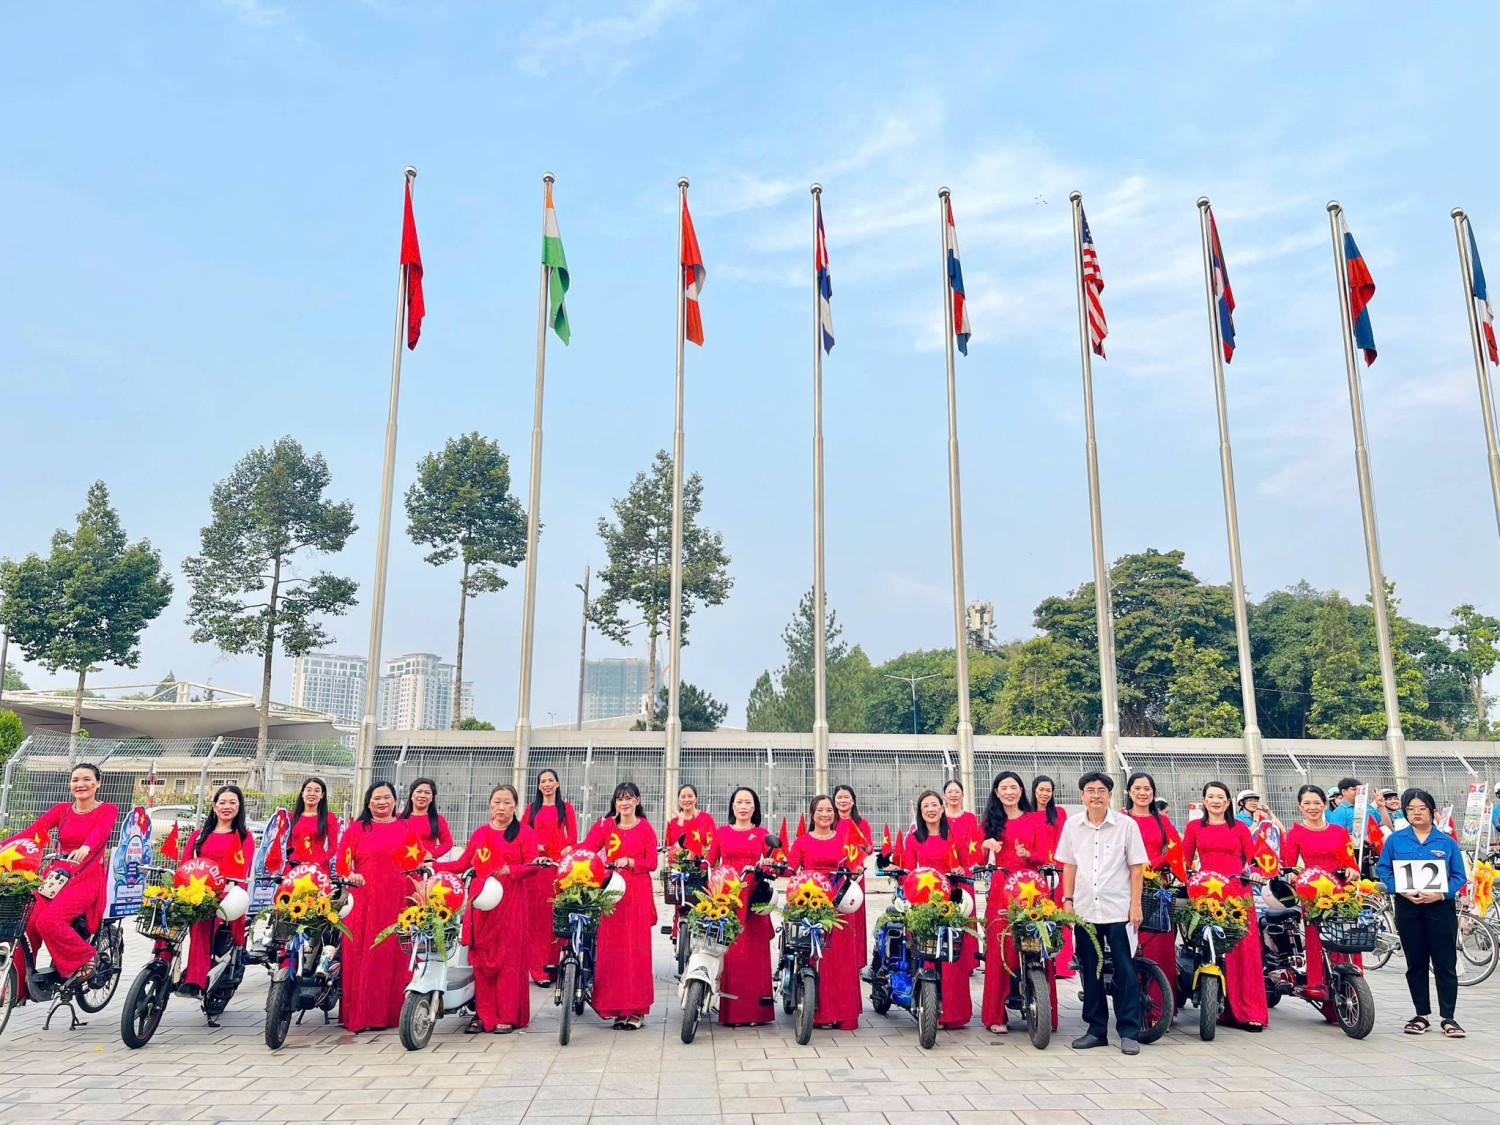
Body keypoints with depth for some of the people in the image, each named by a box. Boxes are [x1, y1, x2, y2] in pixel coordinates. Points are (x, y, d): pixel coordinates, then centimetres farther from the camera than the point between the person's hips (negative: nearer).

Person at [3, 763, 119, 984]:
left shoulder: (107, 810, 2)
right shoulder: (61, 810, 13)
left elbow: (100, 832, -20)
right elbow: (33, 831, -2)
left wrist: (85, 847, -42)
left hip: (87, 878, -4)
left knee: (48, 921, -25)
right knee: (27, 924, -14)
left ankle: (84, 957, -4)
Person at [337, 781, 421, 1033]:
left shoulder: (406, 829, 15)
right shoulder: (356, 828, 10)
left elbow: (416, 861, 14)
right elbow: (343, 861, 5)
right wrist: (351, 875, -15)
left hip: (398, 900, 1)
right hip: (364, 899, -1)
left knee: (396, 955, 0)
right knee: (362, 955, -3)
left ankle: (392, 1011, 7)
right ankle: (360, 1014, 4)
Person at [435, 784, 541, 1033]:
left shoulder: (525, 833, 4)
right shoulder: (480, 832, 16)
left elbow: (533, 866, -4)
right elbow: (463, 863, 16)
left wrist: (508, 870, -20)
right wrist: (433, 866, 8)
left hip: (510, 902, -3)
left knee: (509, 959, -4)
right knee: (481, 958, 1)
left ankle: (507, 1017, 3)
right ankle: (483, 1014, 10)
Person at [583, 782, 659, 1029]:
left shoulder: (645, 828, 4)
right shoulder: (605, 826, 10)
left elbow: (652, 863, 1)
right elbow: (586, 850, -1)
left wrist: (629, 862, -13)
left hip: (638, 895, -2)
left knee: (637, 948, -3)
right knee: (611, 949, -1)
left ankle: (636, 1010, 3)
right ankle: (616, 1008, 8)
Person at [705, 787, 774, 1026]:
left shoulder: (761, 833, 11)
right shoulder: (721, 832, 12)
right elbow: (710, 862, 10)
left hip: (754, 897, 0)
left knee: (755, 951, -2)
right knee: (728, 951, -4)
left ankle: (755, 1009, 5)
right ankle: (730, 1010, 3)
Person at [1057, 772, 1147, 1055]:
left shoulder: (1126, 825, -1)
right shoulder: (1072, 826, 6)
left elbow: (1136, 867, 1)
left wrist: (1135, 904, -4)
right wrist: (1067, 899, 6)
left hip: (1118, 909, -3)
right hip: (1084, 909, 3)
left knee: (1125, 971, -2)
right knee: (1090, 971, 9)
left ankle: (1129, 1032, 7)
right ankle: (1096, 1029, 19)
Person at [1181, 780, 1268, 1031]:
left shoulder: (1239, 828, 14)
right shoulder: (1194, 827, 13)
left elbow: (1252, 858, 11)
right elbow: (1185, 860, 11)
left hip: (1238, 890, 0)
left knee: (1245, 949, -6)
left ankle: (1251, 1011, -1)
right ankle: (1224, 1008, 0)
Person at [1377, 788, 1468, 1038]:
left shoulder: (1447, 842, 2)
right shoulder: (1395, 840, 3)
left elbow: (1459, 876, 1)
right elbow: (1384, 870, 2)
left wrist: (1441, 894, -16)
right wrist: (1403, 891, -14)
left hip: (1440, 907, -1)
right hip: (1407, 907, 1)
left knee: (1445, 964, 0)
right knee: (1416, 964, 9)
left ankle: (1447, 1017, 8)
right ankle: (1422, 1015, 18)